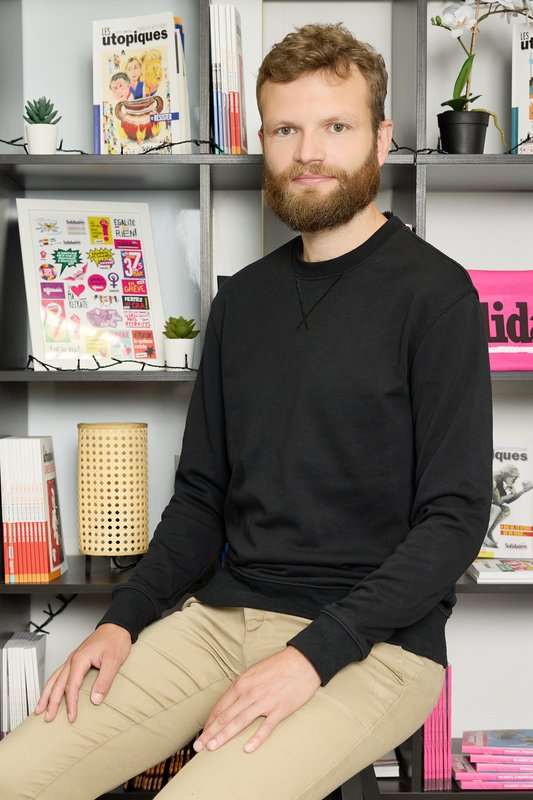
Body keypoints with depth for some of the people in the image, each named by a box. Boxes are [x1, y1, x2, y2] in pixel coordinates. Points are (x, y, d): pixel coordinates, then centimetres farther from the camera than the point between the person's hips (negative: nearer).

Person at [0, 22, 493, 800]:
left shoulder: (433, 293, -7)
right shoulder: (242, 299, 12)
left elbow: (455, 518, -11)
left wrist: (314, 654, -19)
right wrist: (125, 618, 0)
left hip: (375, 641, -4)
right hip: (225, 616, 5)